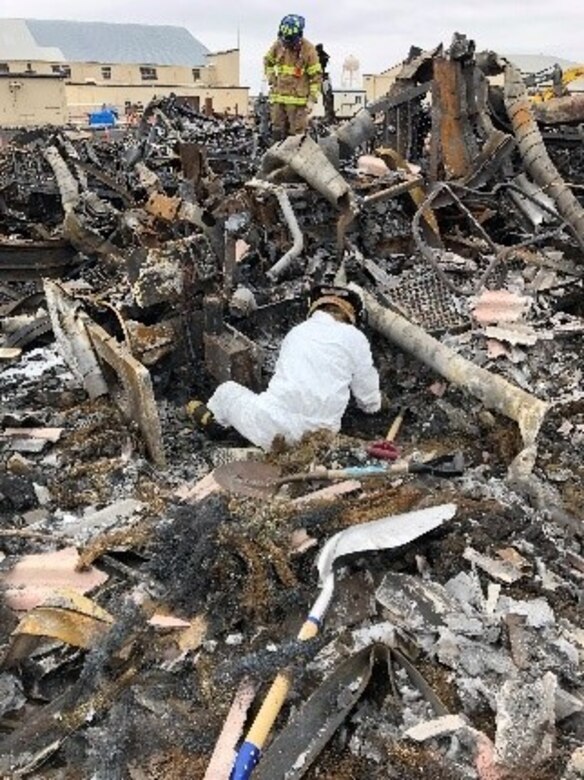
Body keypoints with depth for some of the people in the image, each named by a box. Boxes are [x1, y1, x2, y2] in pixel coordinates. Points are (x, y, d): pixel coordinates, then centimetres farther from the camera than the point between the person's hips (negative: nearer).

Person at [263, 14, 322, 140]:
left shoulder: (308, 49, -8)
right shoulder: (278, 45, 4)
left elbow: (316, 76, -5)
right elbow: (267, 61, 23)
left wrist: (312, 98, -10)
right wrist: (271, 79, 10)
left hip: (298, 99, -5)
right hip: (278, 97, 5)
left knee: (296, 135, -5)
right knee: (277, 134, 9)